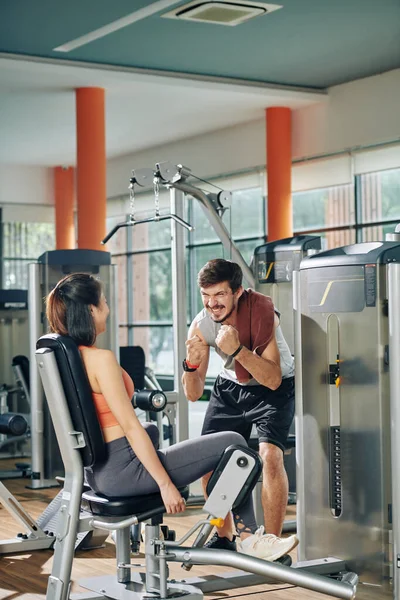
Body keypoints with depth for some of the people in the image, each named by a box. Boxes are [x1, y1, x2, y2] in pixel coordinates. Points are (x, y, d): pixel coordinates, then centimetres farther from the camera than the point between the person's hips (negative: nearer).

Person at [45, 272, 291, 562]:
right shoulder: (101, 358, -21)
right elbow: (130, 427, -22)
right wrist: (166, 484, -18)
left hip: (95, 470, 10)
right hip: (123, 472, -10)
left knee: (150, 430, 42)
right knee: (233, 443, -2)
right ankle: (247, 535, 10)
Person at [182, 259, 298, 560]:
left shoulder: (261, 310, -29)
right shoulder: (201, 325, -17)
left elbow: (273, 379, -34)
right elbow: (193, 394, -12)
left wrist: (238, 349, -46)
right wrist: (192, 364, -33)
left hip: (274, 388, -4)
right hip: (230, 388, 5)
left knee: (270, 454, -25)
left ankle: (271, 541, -13)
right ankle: (225, 537, 18)